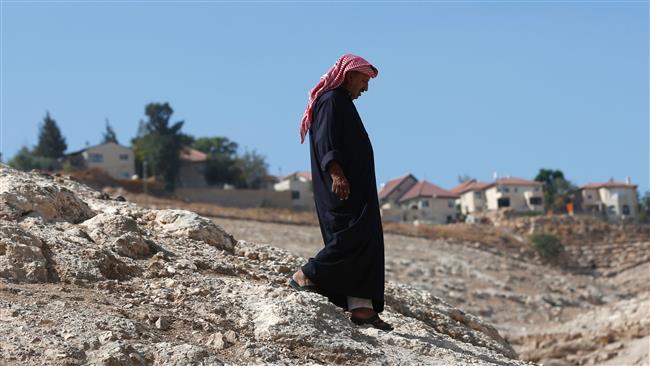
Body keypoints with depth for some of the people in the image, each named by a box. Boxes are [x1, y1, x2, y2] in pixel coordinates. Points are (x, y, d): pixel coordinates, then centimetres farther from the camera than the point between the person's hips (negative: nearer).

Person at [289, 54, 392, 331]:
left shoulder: (342, 103, 25)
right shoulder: (331, 100, -6)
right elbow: (325, 142, -18)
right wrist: (336, 173, -31)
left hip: (355, 186, 10)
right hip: (342, 185, -10)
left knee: (366, 243, 2)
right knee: (356, 235, -18)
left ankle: (361, 307, -5)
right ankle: (306, 276, -11)